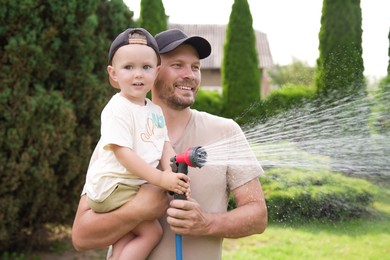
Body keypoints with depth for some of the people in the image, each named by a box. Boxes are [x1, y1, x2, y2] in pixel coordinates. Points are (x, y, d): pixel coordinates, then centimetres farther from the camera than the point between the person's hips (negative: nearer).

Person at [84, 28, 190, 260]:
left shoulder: (155, 110, 11)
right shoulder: (118, 109, -16)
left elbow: (165, 146, 5)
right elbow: (122, 153, -22)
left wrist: (173, 173, -16)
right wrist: (161, 178, -26)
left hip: (136, 186, 8)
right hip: (112, 186, -8)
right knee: (152, 232, -12)